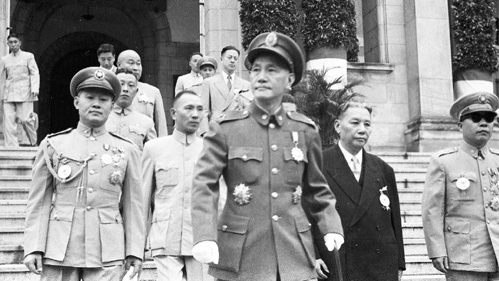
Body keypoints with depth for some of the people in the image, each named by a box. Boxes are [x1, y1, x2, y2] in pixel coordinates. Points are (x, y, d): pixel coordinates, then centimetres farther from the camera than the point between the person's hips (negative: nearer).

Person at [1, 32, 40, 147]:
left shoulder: (28, 56, 6)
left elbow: (34, 73, 1)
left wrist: (35, 89, -12)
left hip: (24, 93, -3)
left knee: (25, 119, -9)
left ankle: (32, 142, 12)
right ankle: (11, 146, -4)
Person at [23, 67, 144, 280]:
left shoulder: (127, 151, 7)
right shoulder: (52, 145, 6)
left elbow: (133, 206, 7)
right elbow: (38, 202, 5)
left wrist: (134, 251, 3)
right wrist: (33, 247, -3)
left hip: (107, 254, 0)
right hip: (59, 250, 0)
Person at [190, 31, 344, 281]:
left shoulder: (305, 130, 7)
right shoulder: (225, 128, 0)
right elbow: (204, 185, -7)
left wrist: (331, 228, 0)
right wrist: (205, 238, -21)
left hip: (294, 257, 2)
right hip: (241, 258, -2)